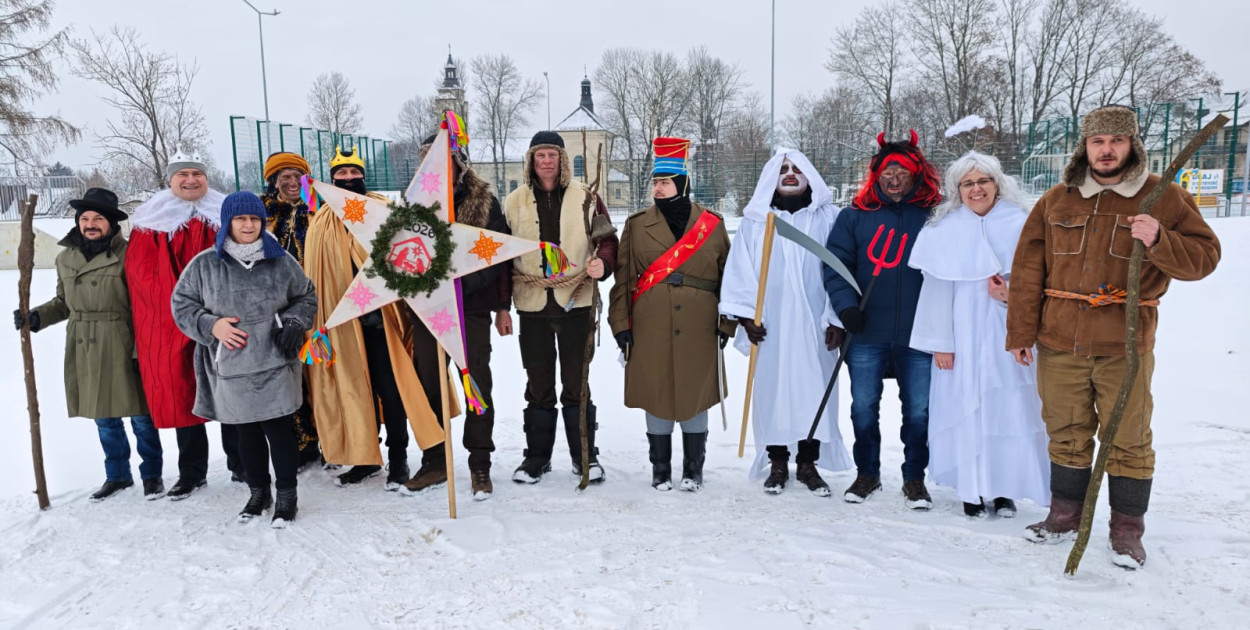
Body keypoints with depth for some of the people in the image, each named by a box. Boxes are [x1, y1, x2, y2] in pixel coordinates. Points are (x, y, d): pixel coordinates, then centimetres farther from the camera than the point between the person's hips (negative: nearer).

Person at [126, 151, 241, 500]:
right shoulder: (150, 222, 8)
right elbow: (143, 273, -2)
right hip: (170, 325, 0)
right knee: (182, 395, 5)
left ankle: (241, 465, 16)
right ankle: (192, 472, 16)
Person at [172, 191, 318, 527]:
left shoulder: (281, 261, 2)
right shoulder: (204, 264, 1)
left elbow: (306, 297, 13)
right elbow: (181, 304, 8)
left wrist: (294, 323, -4)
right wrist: (211, 325, -9)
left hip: (275, 365, -1)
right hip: (230, 369, 1)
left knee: (279, 430, -2)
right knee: (247, 433, 14)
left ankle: (287, 494, 14)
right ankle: (257, 492, 31)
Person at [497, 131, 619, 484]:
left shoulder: (586, 199, 2)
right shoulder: (514, 203, 7)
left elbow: (608, 241, 4)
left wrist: (602, 263, -19)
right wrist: (501, 307, 5)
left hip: (576, 303, -1)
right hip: (532, 306, 2)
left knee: (577, 385, 5)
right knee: (539, 387, 10)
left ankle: (585, 456, 17)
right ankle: (537, 457, 21)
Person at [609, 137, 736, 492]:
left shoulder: (712, 225, 3)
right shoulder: (637, 225, 4)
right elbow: (622, 279, 4)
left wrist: (727, 324, 4)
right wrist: (621, 325, -1)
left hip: (698, 333, 0)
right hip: (650, 333, 0)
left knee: (696, 397, 8)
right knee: (656, 397, 6)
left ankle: (693, 472, 24)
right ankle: (660, 472, 22)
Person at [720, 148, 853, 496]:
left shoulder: (828, 218, 3)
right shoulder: (756, 220, 4)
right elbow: (741, 269, 1)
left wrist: (837, 318, -4)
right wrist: (746, 314, -6)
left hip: (814, 325, 0)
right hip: (770, 326, 0)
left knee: (813, 390, 4)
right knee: (773, 390, 5)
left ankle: (808, 464, 18)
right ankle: (777, 463, 18)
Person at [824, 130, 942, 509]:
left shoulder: (934, 217, 4)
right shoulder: (855, 216, 4)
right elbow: (836, 265, 0)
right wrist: (846, 305, -13)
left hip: (918, 335, 0)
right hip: (866, 335, 0)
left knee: (918, 411, 7)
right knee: (863, 408, 9)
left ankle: (914, 478, 24)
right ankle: (867, 474, 27)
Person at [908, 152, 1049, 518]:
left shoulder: (1020, 226, 2)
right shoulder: (946, 231, 1)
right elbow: (937, 290, -1)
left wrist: (1014, 295, -18)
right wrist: (940, 342, -4)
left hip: (1008, 336, 1)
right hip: (963, 338, 0)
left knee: (1011, 407, 2)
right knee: (966, 407, 2)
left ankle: (1005, 488, 18)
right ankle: (972, 490, 15)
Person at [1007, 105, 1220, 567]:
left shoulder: (1164, 198, 2)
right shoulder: (1055, 201, 7)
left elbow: (1204, 256, 0)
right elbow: (1027, 270, 7)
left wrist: (1159, 241, -21)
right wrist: (1021, 331, 4)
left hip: (1124, 346, -2)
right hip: (1059, 343, 2)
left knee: (1128, 438, 5)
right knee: (1066, 434, 12)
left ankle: (1127, 528, 20)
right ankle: (1066, 513, 29)